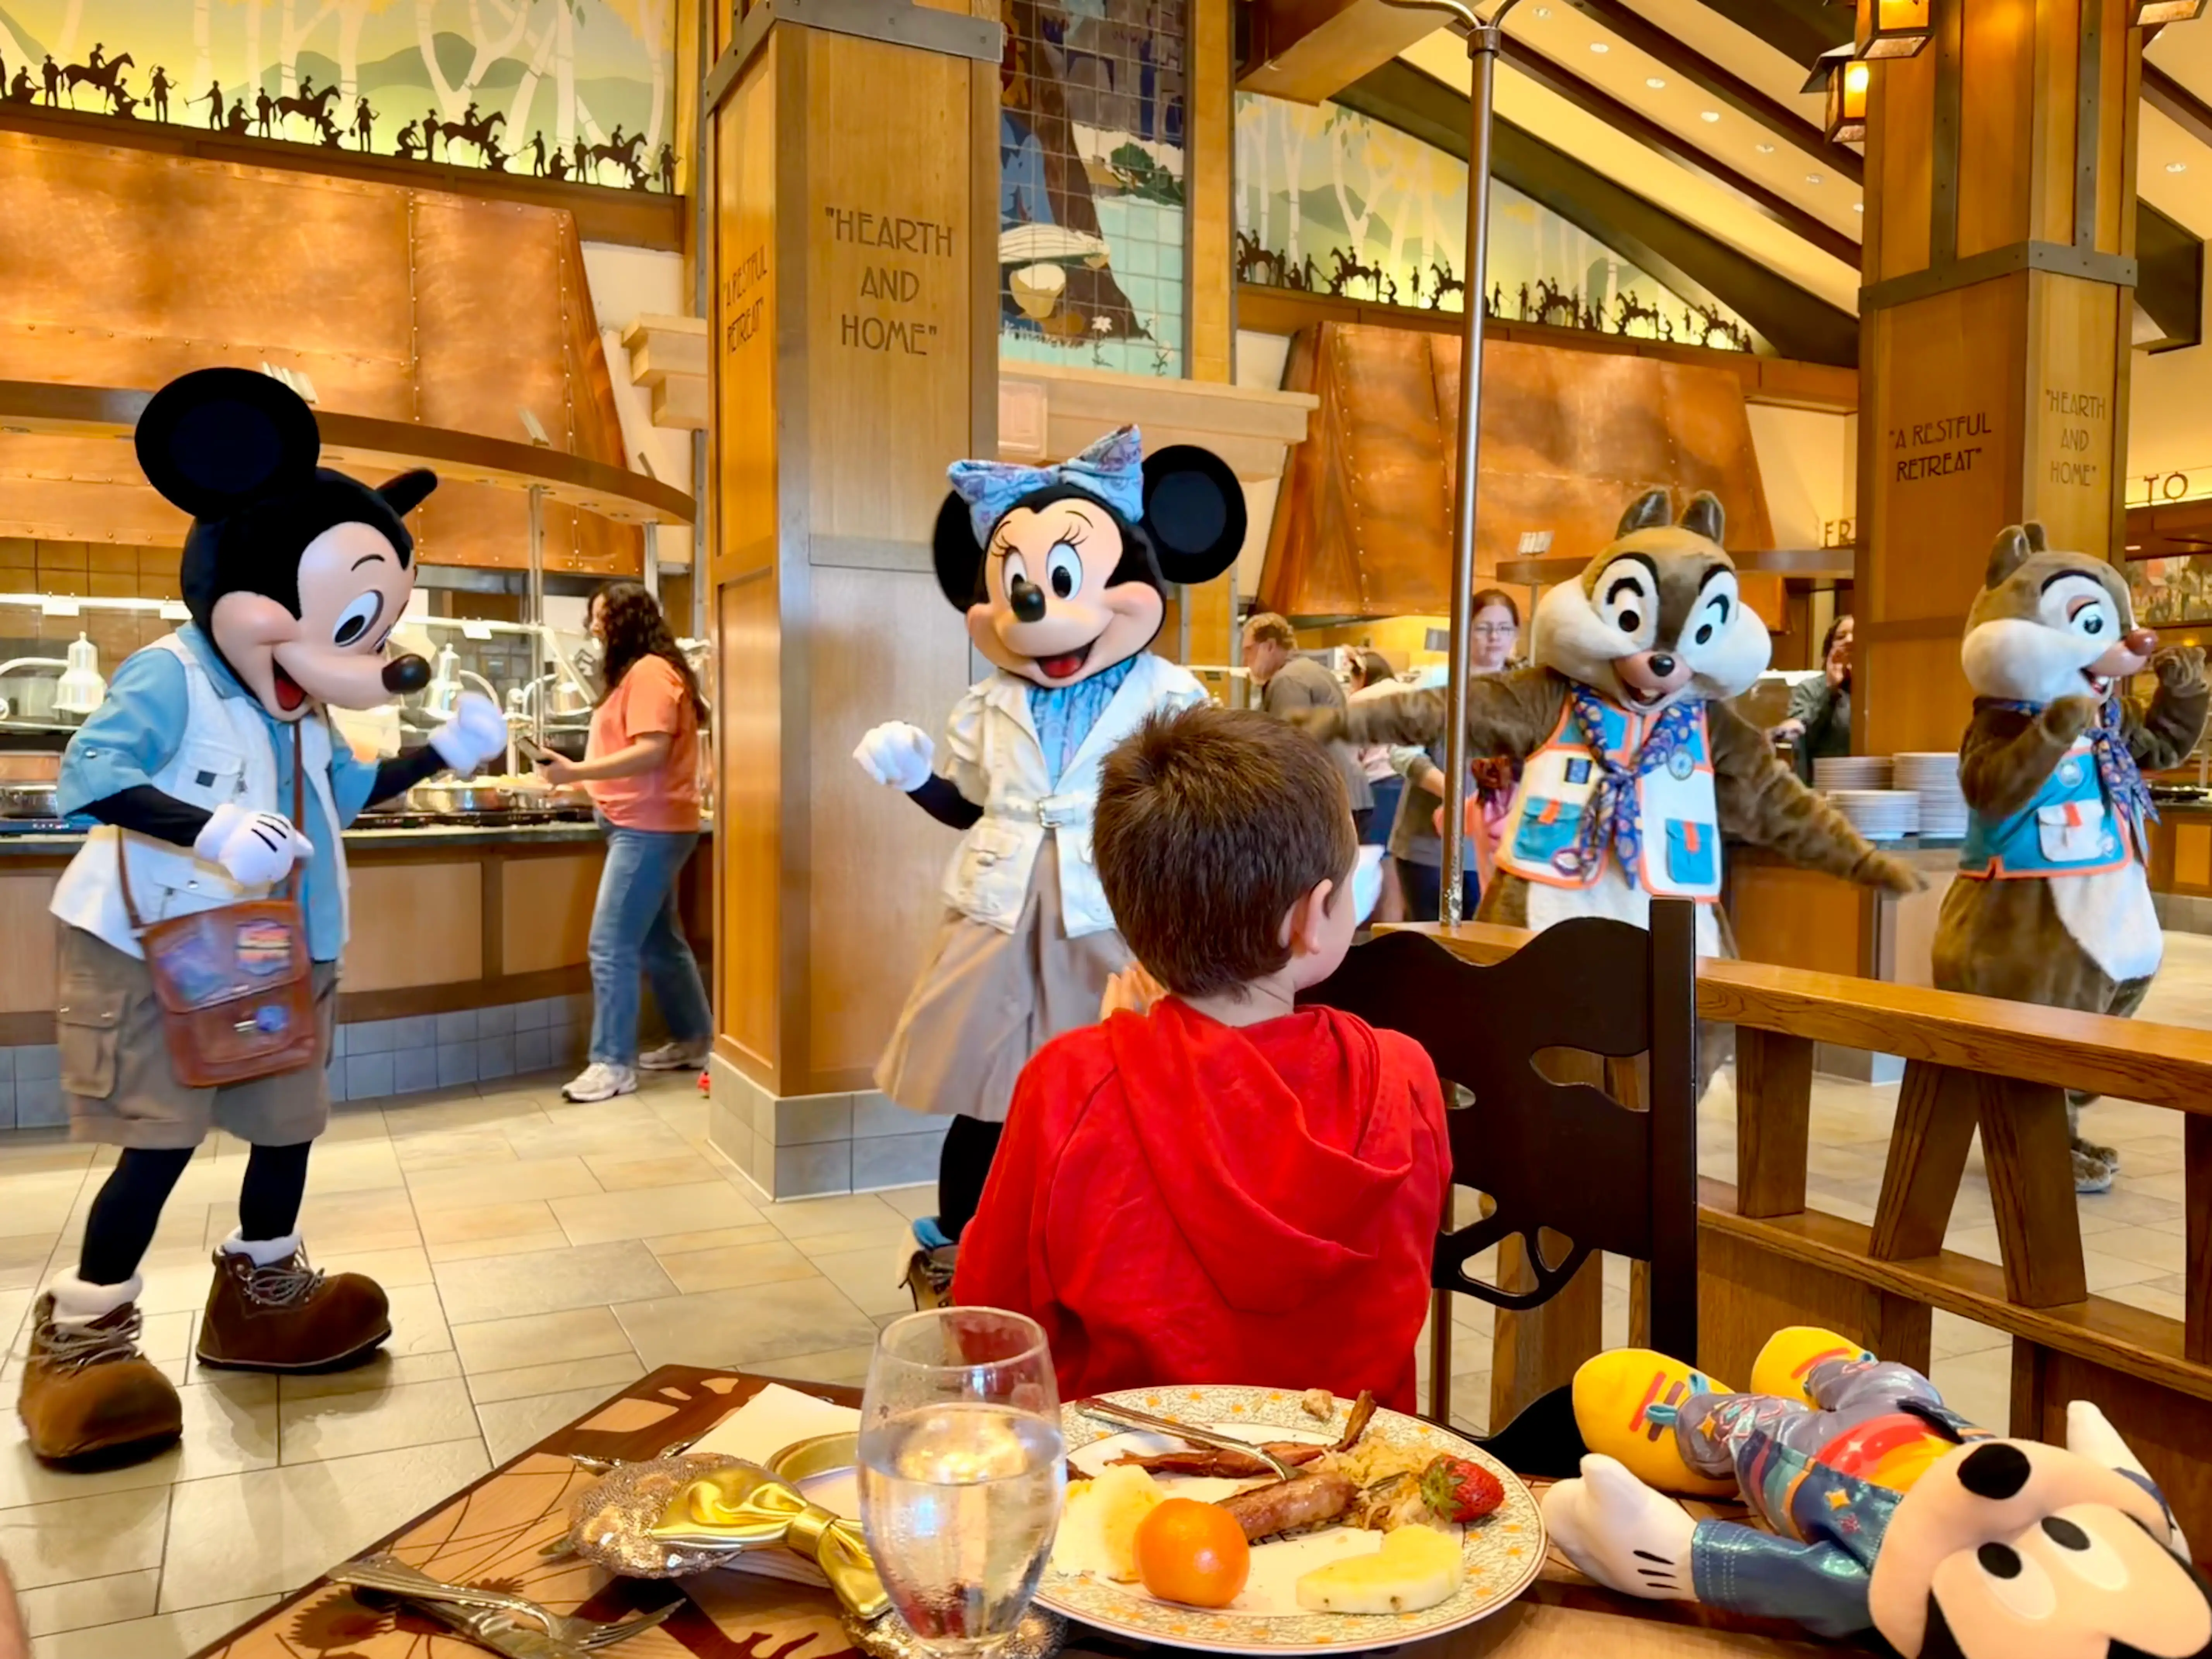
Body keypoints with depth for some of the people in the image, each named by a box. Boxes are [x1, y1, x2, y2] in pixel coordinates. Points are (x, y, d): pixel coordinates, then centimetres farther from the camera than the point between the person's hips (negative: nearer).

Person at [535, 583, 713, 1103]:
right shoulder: (638, 673, 20)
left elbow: (653, 752, -23)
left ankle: (613, 1063, -6)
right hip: (643, 825, 11)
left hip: (648, 827, -11)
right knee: (660, 943, 15)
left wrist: (577, 772, -25)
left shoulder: (650, 672, -13)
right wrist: (580, 779, 9)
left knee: (611, 947, -11)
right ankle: (695, 1041, 24)